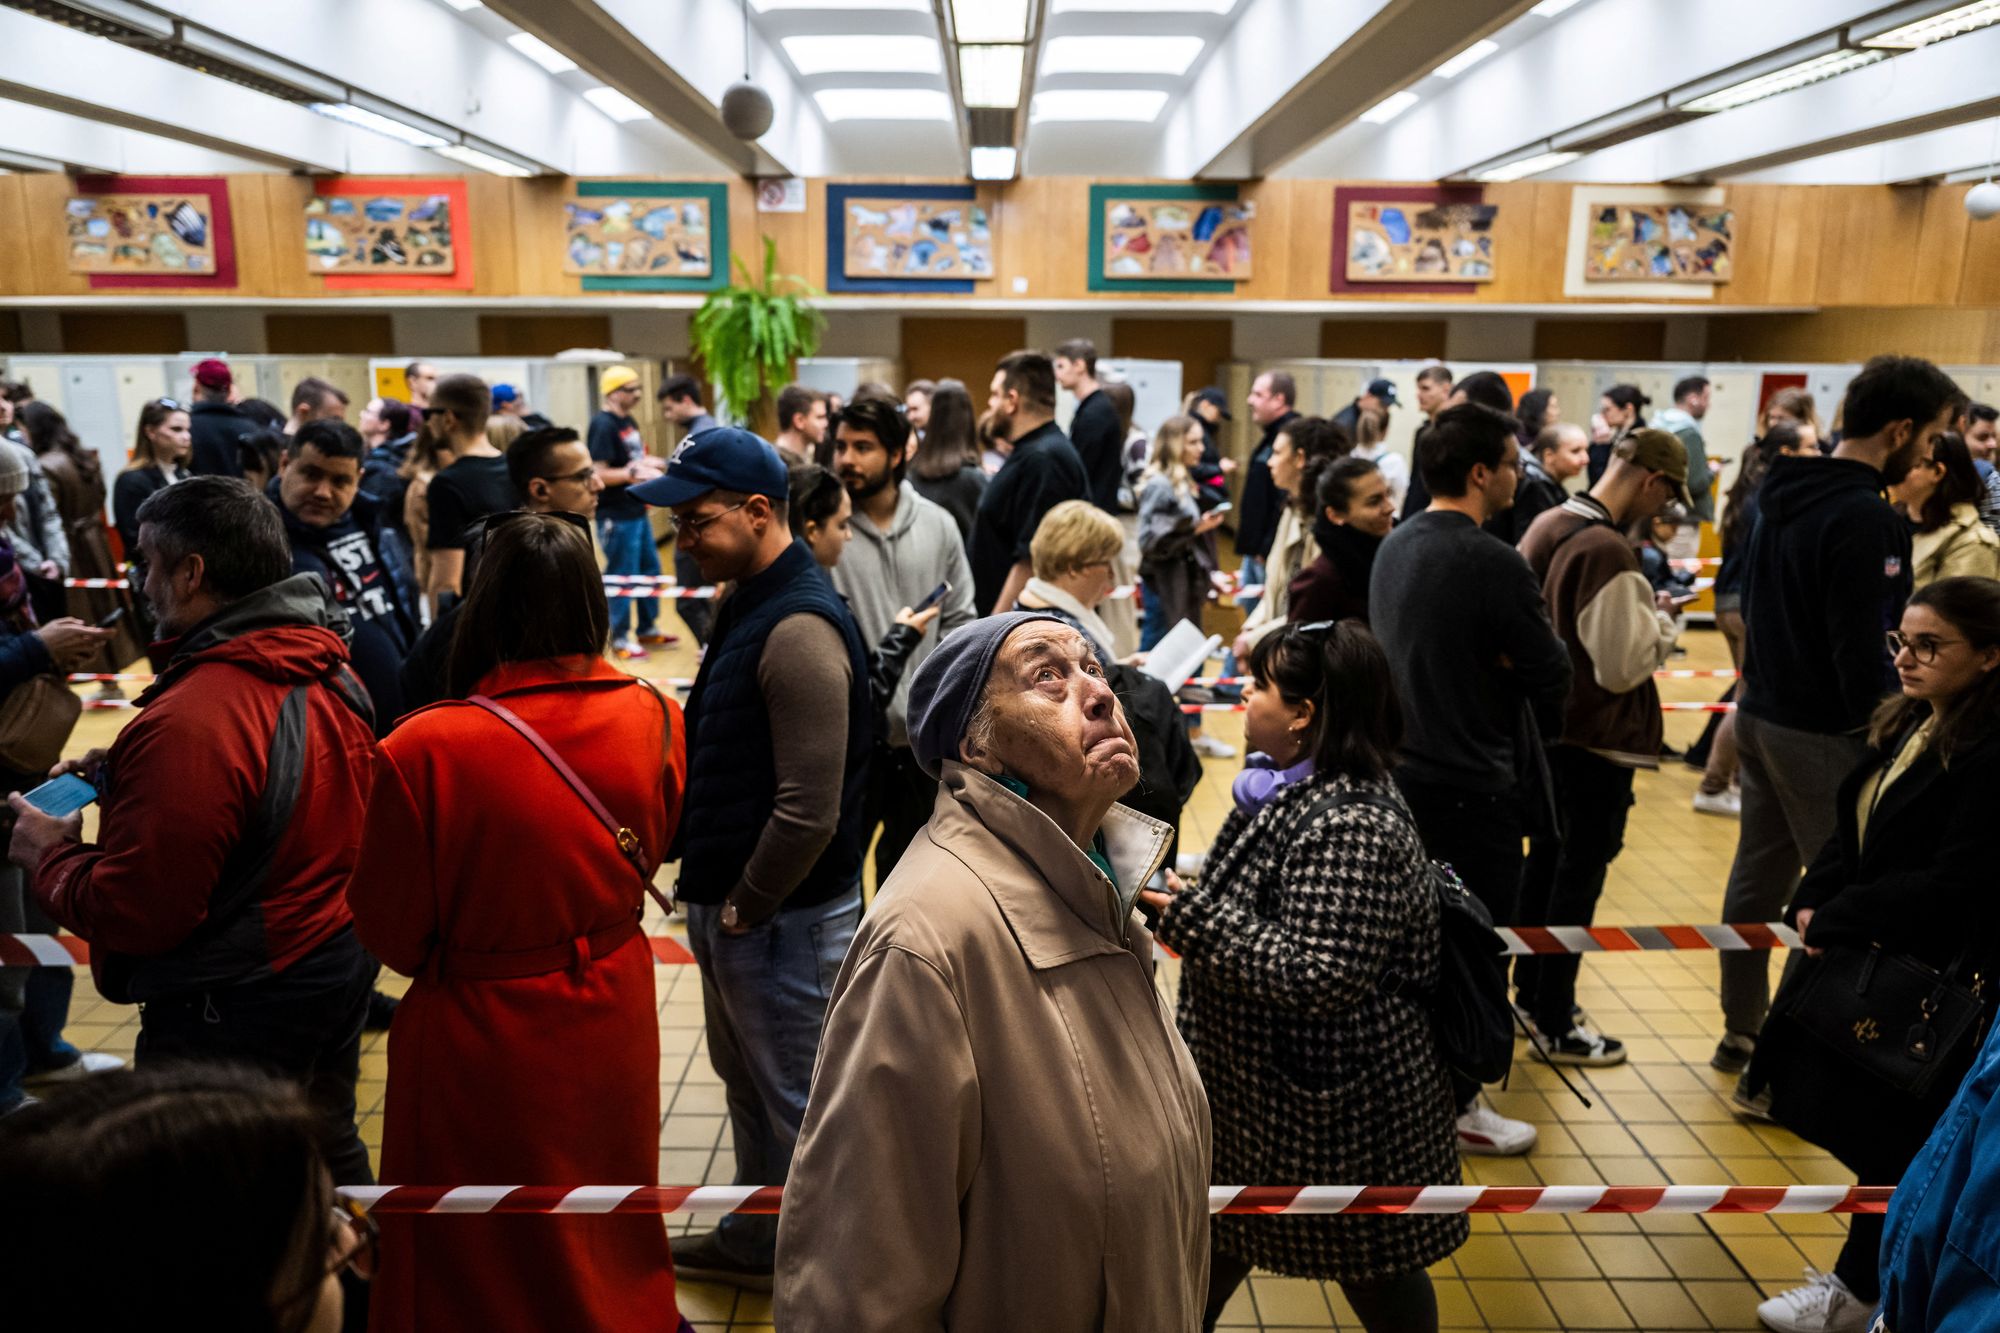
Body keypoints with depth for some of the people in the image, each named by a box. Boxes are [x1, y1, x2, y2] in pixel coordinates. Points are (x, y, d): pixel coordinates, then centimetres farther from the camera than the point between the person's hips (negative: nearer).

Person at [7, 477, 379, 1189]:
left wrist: (49, 856, -3)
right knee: (329, 1161, 24)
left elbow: (130, 912, -22)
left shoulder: (189, 722, -28)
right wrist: (122, 775, 7)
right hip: (341, 967, 8)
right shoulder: (331, 670, -2)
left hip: (231, 1010, -8)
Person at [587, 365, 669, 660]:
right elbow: (599, 474, -23)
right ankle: (620, 639, 10)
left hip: (637, 511, 10)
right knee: (622, 578, -1)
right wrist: (633, 473, -29)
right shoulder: (603, 425, -17)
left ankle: (648, 629, 31)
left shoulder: (628, 422, 11)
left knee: (650, 570, 18)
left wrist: (650, 464, 6)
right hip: (616, 516, -10)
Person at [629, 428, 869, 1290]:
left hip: (784, 920, -10)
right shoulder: (748, 604, 8)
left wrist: (744, 907, -15)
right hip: (731, 904, 10)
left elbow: (811, 810, -26)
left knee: (796, 1105, 6)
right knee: (746, 1083, 24)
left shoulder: (799, 629, -23)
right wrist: (688, 856, 10)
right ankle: (756, 1242, 43)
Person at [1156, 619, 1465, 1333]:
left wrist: (1190, 920, -28)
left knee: (1368, 1263, 15)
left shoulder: (1350, 825, -29)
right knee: (1219, 1238, 24)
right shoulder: (1295, 786, 2)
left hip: (1335, 1103, -9)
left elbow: (1321, 977, -32)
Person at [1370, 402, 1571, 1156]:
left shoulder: (1394, 548, 5)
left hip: (1405, 767, 8)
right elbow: (1550, 671, -16)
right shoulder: (1493, 563, -20)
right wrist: (1537, 724, 4)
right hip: (1474, 784, -8)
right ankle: (1454, 1107, 18)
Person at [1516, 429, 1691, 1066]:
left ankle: (1531, 987, 35)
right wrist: (1663, 621, -6)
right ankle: (1555, 1026, 14)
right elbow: (1623, 666, -23)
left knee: (1547, 856, 20)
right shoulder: (1608, 553, -25)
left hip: (1546, 722, 9)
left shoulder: (1548, 524, 1)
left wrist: (1641, 614, 11)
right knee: (1580, 876, 3)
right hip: (1596, 739, -9)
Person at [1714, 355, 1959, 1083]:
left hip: (1760, 714, 9)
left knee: (1757, 876, 15)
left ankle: (1742, 1030, 25)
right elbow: (1860, 653, -21)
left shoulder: (1783, 494, 8)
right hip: (1822, 733, -9)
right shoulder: (1866, 518, -19)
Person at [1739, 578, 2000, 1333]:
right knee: (1850, 1123, 16)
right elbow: (1848, 838, 10)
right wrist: (1812, 904, -6)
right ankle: (1875, 1271, 35)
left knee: (1886, 1142, 8)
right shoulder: (1903, 728, 7)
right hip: (1855, 960, 8)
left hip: (1928, 984, -8)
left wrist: (1837, 922, -19)